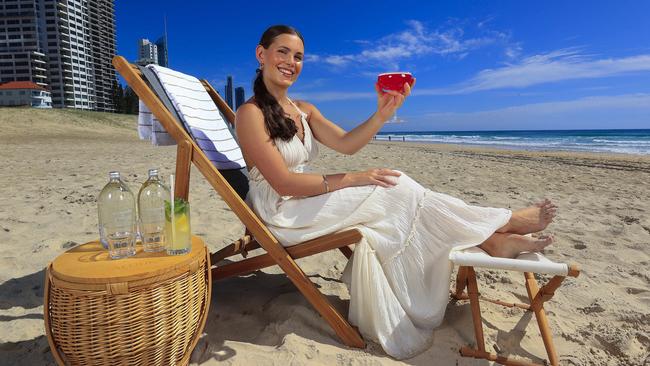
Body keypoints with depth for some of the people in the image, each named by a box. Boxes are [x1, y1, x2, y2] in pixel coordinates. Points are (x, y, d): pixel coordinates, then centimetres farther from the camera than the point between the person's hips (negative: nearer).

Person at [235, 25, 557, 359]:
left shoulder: (303, 110, 11)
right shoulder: (250, 113, -12)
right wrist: (352, 179, -20)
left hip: (307, 203, 7)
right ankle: (503, 224, -2)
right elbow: (283, 183, -20)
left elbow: (345, 144, -1)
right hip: (281, 214, -7)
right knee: (394, 190, -14)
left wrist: (383, 113, -16)